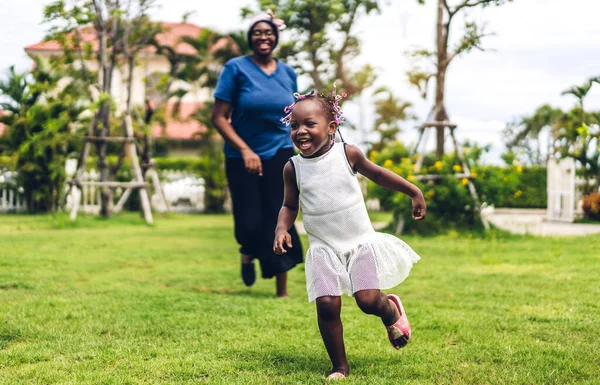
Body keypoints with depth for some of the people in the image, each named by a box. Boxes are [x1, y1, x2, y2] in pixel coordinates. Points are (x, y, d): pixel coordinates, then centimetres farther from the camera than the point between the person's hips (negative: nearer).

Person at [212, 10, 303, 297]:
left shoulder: (288, 74, 5)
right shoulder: (236, 69, -7)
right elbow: (219, 117, -10)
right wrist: (245, 150, -19)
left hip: (280, 156, 2)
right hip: (242, 158, -2)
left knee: (279, 220, -3)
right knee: (249, 224, -4)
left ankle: (282, 291, 6)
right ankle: (248, 255, 33)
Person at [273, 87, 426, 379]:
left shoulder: (348, 154, -6)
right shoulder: (293, 168, -2)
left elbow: (377, 173, 12)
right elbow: (289, 205, 13)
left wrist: (414, 192, 17)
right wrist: (282, 228, -7)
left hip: (360, 242, -1)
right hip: (324, 249, 1)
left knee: (368, 300, -14)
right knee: (327, 304, -13)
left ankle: (392, 311, 23)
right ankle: (339, 366, 6)